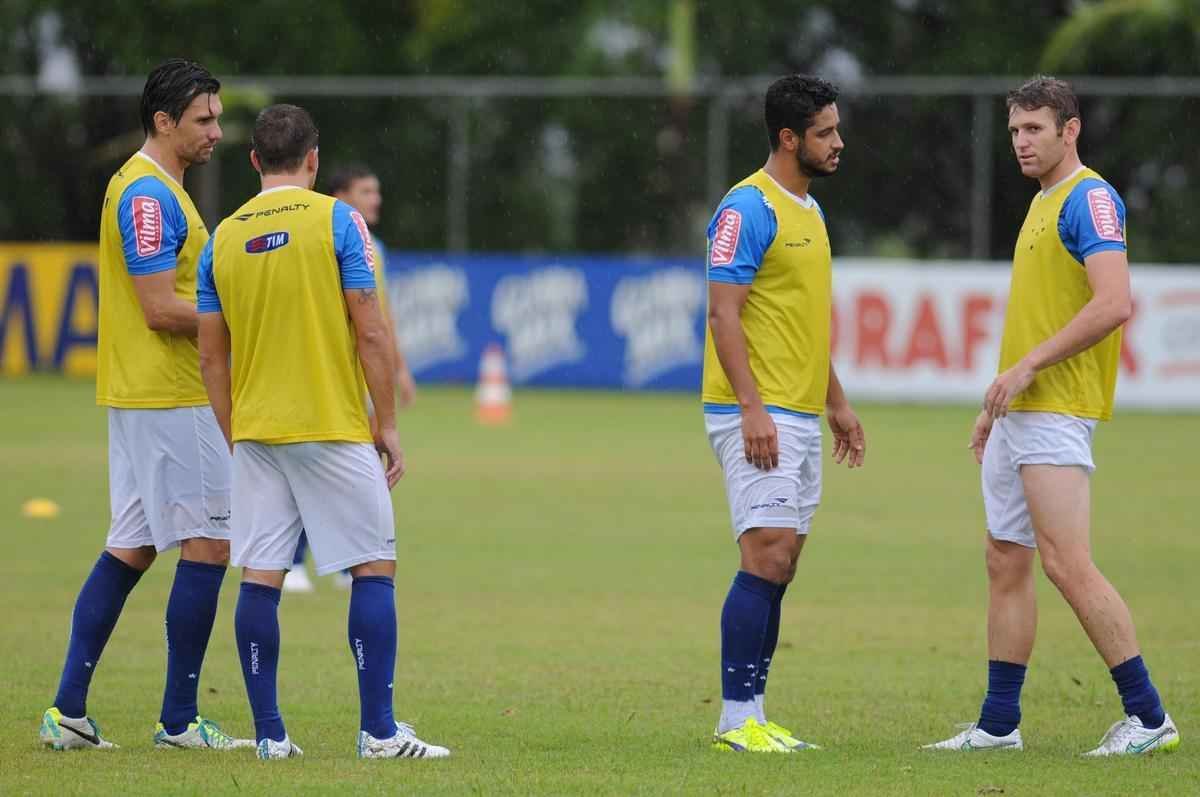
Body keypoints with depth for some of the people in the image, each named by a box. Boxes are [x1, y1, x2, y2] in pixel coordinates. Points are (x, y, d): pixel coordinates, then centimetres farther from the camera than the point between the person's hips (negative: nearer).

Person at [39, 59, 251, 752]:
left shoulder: (149, 188, 17)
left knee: (131, 549, 11)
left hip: (138, 394, 10)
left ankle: (69, 710, 9)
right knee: (208, 545, -6)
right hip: (170, 399, -10)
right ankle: (179, 721, -3)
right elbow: (161, 310, -20)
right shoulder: (150, 194, -16)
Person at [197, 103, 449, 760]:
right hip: (332, 428, -4)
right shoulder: (336, 220, -5)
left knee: (260, 576, 4)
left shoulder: (223, 238, 8)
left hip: (254, 432, 4)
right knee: (374, 568, 2)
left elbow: (212, 357, 11)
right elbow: (371, 334, -8)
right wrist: (388, 426, -1)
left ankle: (269, 732, 3)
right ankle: (378, 730, -3)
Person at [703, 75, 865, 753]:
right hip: (757, 416, -9)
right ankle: (737, 720, -12)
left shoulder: (809, 210, 17)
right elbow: (724, 314, -17)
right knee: (768, 556, -14)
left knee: (780, 565, 7)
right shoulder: (749, 209, -12)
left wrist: (836, 402, 24)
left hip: (800, 417, 9)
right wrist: (753, 408, -23)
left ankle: (753, 714, 9)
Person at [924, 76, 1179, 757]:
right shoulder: (1042, 203, 19)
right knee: (1006, 564, 10)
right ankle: (999, 723, 14)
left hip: (1056, 413, -10)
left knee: (1068, 565, -14)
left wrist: (1027, 366, -21)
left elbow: (1113, 304, -23)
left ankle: (1149, 717, -11)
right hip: (1019, 413, 10)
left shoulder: (1090, 199, -11)